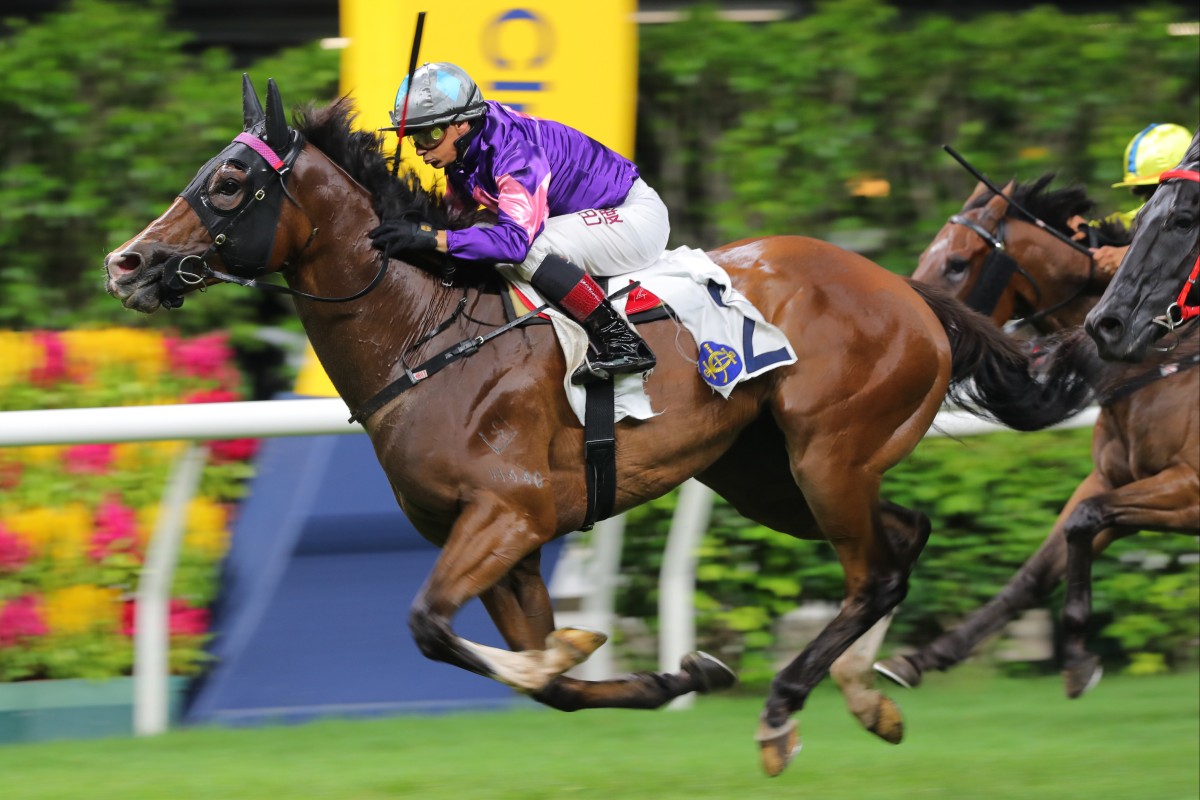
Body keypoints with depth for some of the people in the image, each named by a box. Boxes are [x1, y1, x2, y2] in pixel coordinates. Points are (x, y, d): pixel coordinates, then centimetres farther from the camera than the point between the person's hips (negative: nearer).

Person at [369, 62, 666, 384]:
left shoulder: (515, 151, -30)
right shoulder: (464, 148, -3)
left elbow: (517, 238, -40)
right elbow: (454, 210, 12)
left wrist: (431, 237, -43)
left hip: (635, 214, -10)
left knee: (530, 249, -31)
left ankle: (621, 342, -24)